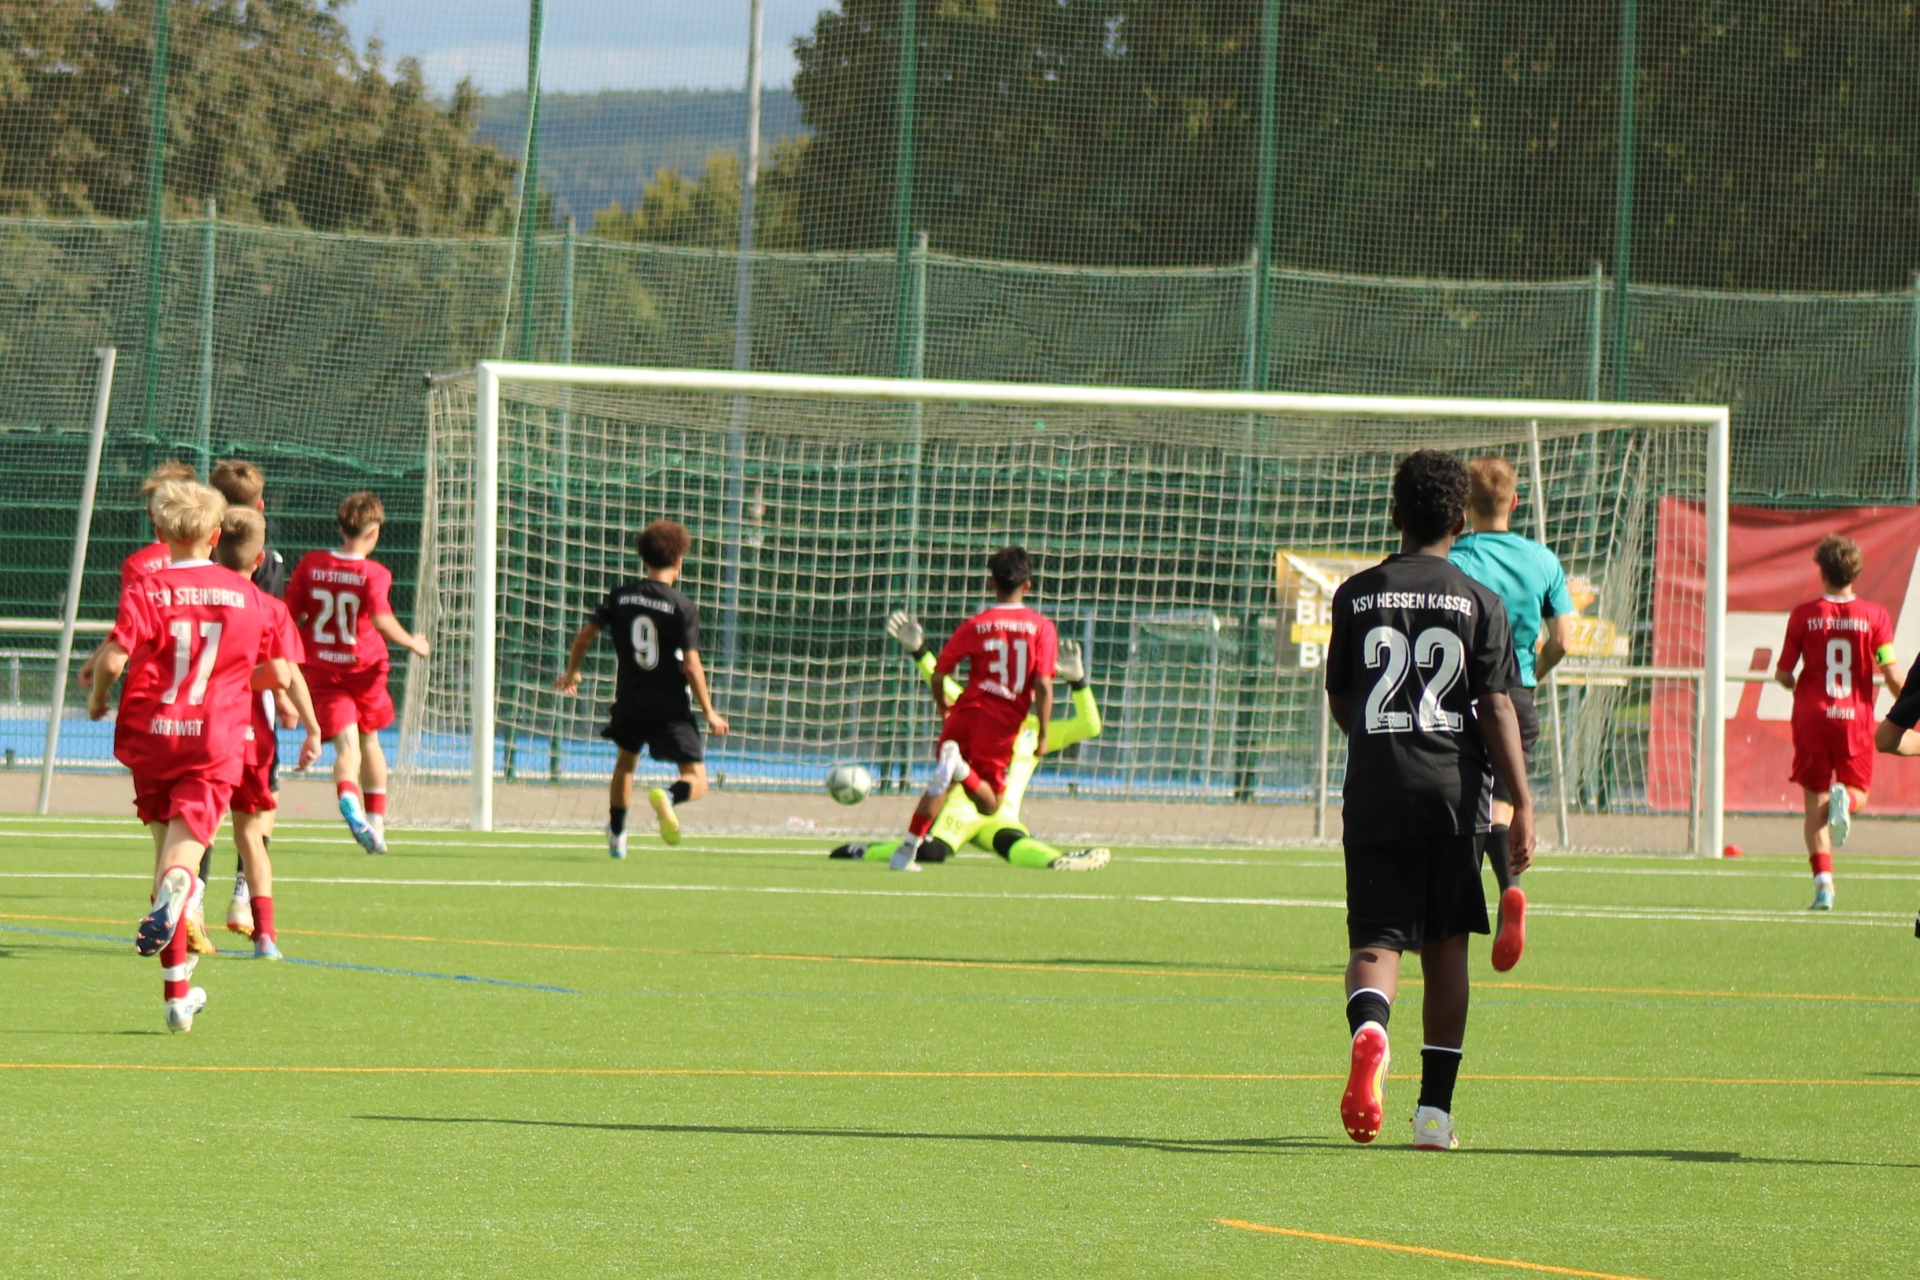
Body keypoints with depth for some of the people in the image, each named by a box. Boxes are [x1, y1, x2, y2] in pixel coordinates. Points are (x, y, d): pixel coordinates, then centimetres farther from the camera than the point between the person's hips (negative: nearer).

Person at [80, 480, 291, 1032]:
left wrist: (97, 696, 6)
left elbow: (115, 656, -15)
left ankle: (177, 990, 15)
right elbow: (278, 674, 11)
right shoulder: (247, 596, 6)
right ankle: (175, 887, -50)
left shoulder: (146, 590, -3)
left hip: (151, 736, 0)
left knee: (167, 850, 12)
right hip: (216, 740, 0)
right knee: (187, 840, -9)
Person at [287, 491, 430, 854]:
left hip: (320, 670, 1)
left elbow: (289, 616, 1)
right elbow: (381, 620, -25)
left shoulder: (310, 565, -2)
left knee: (347, 745, -7)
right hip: (363, 668, -1)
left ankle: (348, 797, -40)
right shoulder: (373, 573, -12)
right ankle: (376, 821, 28)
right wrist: (413, 643, -9)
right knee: (369, 741, 21)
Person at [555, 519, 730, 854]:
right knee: (696, 780, -2)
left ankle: (616, 837, 33)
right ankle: (668, 797, -36)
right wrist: (710, 713, -5)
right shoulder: (683, 607, -10)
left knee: (626, 762, 31)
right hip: (669, 707, -4)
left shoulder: (619, 596, 1)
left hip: (629, 702, 4)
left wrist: (572, 673, 22)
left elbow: (584, 636, 3)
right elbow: (691, 666, -14)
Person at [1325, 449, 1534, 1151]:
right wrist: (1522, 805, -5)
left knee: (1374, 939, -2)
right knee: (1446, 945, 12)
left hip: (1373, 796, 0)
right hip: (1453, 795, 0)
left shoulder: (1356, 595, 6)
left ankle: (1368, 1027, -37)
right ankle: (1435, 1109, 13)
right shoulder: (1479, 602, 1)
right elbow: (1497, 708, -5)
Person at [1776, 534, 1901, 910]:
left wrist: (1794, 685, 25)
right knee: (1859, 792, 18)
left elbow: (1783, 673, 0)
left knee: (1815, 803, 6)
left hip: (1812, 716, 0)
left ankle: (1823, 882, -8)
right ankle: (1844, 799, -20)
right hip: (1856, 718, 0)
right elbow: (1891, 673, -8)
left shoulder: (1803, 615, -2)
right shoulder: (1875, 616, -3)